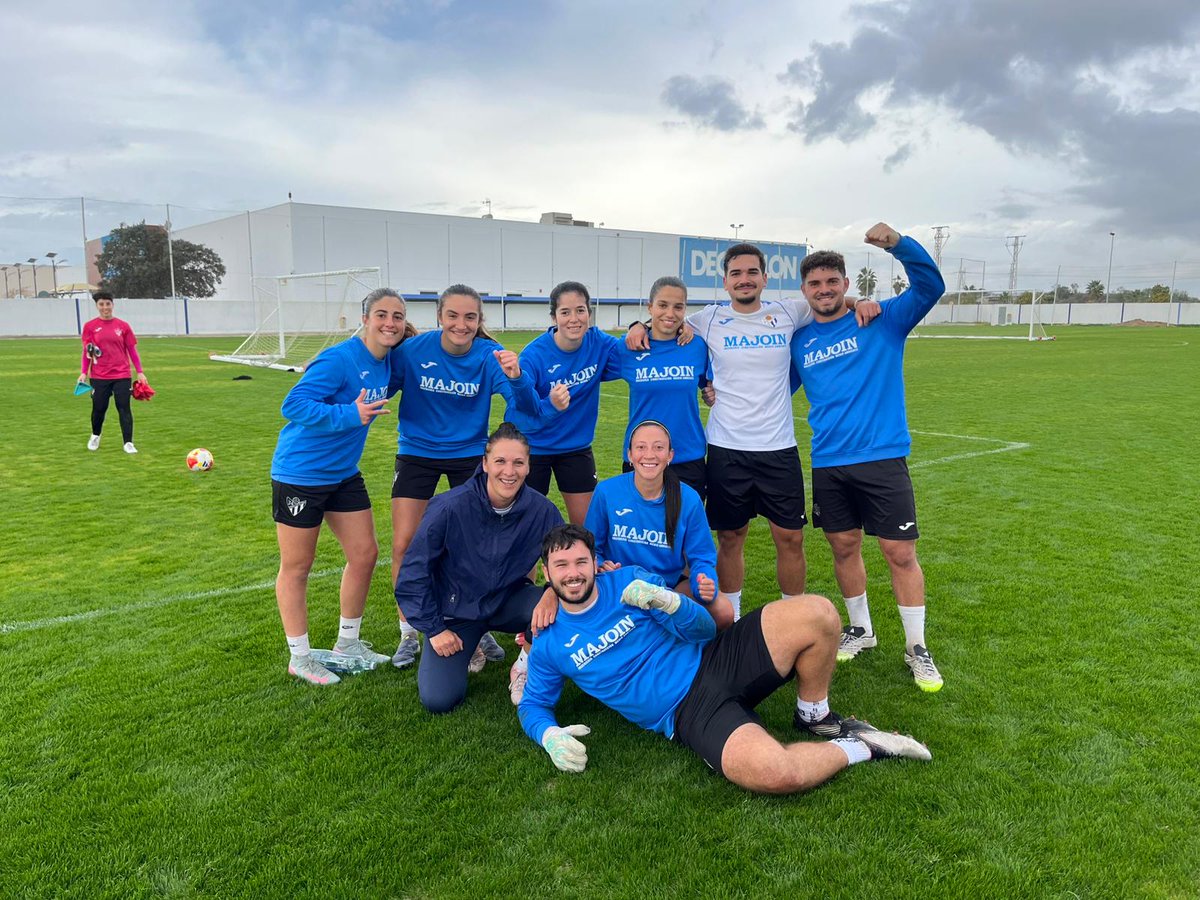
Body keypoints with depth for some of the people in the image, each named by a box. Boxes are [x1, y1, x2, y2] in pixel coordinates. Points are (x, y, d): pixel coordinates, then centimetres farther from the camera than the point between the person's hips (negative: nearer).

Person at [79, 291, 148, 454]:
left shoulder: (123, 326, 3)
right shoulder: (90, 326, 2)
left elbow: (132, 350, 5)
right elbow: (86, 352, 5)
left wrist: (140, 372, 1)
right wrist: (83, 372, -2)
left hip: (122, 375, 0)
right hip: (99, 376, 0)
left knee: (124, 408, -4)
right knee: (99, 408, 9)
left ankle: (128, 443, 2)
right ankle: (95, 436, 35)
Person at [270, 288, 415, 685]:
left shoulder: (386, 363, 1)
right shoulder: (340, 359, -22)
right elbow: (294, 404, -26)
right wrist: (350, 414, -34)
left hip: (344, 473, 8)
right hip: (300, 475, -8)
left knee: (364, 554, 11)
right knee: (296, 567, 7)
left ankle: (347, 643, 29)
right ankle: (299, 658, 22)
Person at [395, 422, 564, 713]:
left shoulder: (541, 510, -17)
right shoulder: (451, 507, -23)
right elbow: (414, 572, -13)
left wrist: (552, 594, -29)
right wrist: (434, 628, -11)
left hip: (508, 601, 1)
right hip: (456, 610, -1)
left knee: (561, 608, -30)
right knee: (438, 700, -16)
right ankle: (469, 645, 16)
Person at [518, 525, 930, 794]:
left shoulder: (629, 579, 4)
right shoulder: (549, 646, 4)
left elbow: (704, 629, 4)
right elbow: (533, 705, 15)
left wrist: (667, 601, -17)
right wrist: (551, 736, -8)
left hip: (713, 662, 3)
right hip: (687, 714, -2)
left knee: (816, 613, -22)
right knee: (775, 773, -35)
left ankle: (813, 715, 6)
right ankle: (856, 748, -1)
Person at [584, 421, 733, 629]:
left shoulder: (689, 499, -10)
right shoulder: (606, 492, -12)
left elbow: (701, 557, -5)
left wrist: (704, 582, -28)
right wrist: (600, 566, -21)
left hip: (671, 584, 1)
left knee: (724, 612, -25)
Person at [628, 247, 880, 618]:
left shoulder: (787, 313, 3)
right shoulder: (710, 319, 2)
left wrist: (861, 303, -1)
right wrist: (639, 326, -6)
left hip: (779, 448, 1)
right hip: (727, 449, 0)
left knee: (790, 537, 4)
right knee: (730, 538, 9)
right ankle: (731, 618, 27)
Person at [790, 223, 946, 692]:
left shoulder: (882, 321, -1)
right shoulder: (798, 341, 8)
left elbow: (930, 286, -15)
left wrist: (898, 244, -30)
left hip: (882, 458, -3)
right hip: (828, 463, 3)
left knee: (901, 553, 1)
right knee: (844, 547, 13)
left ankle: (917, 647, 17)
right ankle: (860, 630, 33)